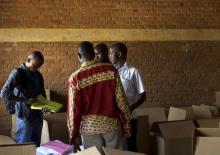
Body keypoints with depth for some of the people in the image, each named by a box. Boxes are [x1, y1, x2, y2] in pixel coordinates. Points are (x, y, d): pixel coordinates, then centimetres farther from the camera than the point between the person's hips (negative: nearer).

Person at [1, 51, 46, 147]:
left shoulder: (38, 75, 10)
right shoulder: (17, 73, -11)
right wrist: (25, 101, -20)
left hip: (38, 116, 7)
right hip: (25, 117, -7)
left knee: (36, 146, 13)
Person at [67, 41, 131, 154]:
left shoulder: (75, 78, -8)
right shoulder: (110, 70, -5)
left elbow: (74, 109, -7)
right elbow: (121, 99, -4)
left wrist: (73, 136, 3)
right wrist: (126, 125, 5)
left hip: (90, 128, -1)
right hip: (112, 125, 1)